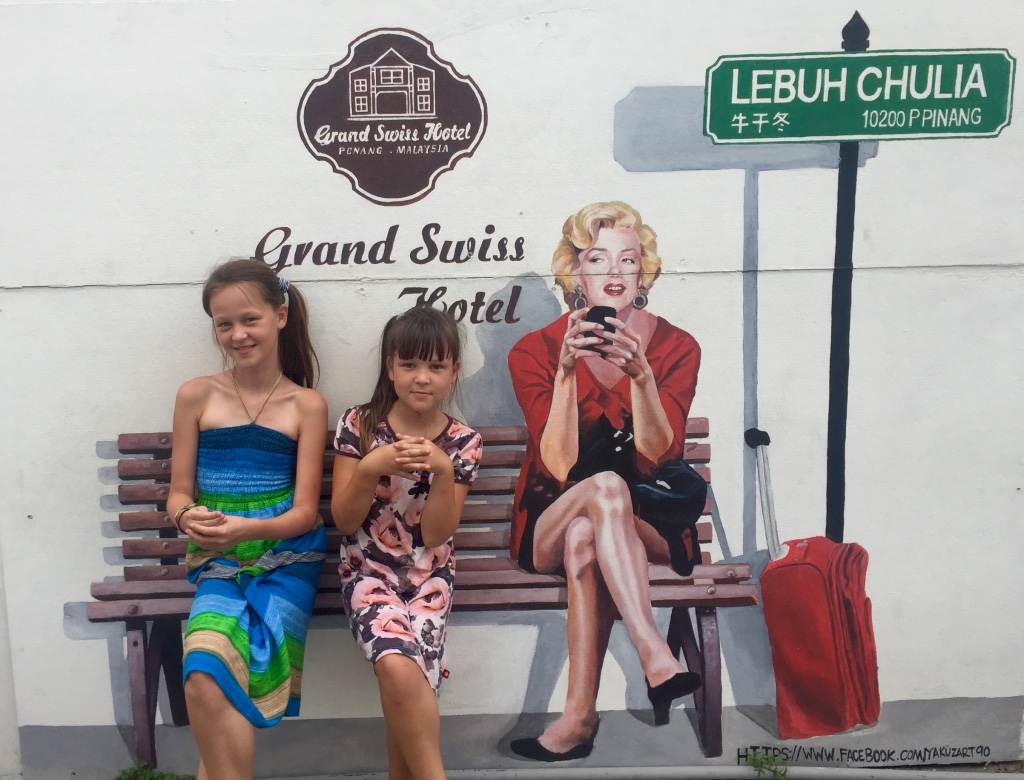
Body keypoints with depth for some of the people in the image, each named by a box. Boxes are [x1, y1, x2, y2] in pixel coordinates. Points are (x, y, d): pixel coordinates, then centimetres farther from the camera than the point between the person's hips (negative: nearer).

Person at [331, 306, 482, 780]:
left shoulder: (462, 442, -1)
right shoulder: (358, 425, -3)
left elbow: (436, 535, -5)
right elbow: (343, 520, -3)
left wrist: (443, 470, -19)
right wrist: (371, 468, -20)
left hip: (428, 575, 1)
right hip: (369, 570, -1)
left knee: (406, 681, -21)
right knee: (400, 668, -27)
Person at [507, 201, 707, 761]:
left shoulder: (677, 347, -2)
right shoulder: (534, 352, -5)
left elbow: (654, 456, -15)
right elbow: (559, 466, -17)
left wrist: (639, 372, -30)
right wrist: (567, 370, -28)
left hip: (648, 526, 1)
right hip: (548, 524, 0)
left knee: (584, 538, -35)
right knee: (605, 486, -35)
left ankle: (579, 716, -32)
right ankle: (656, 657, -39)